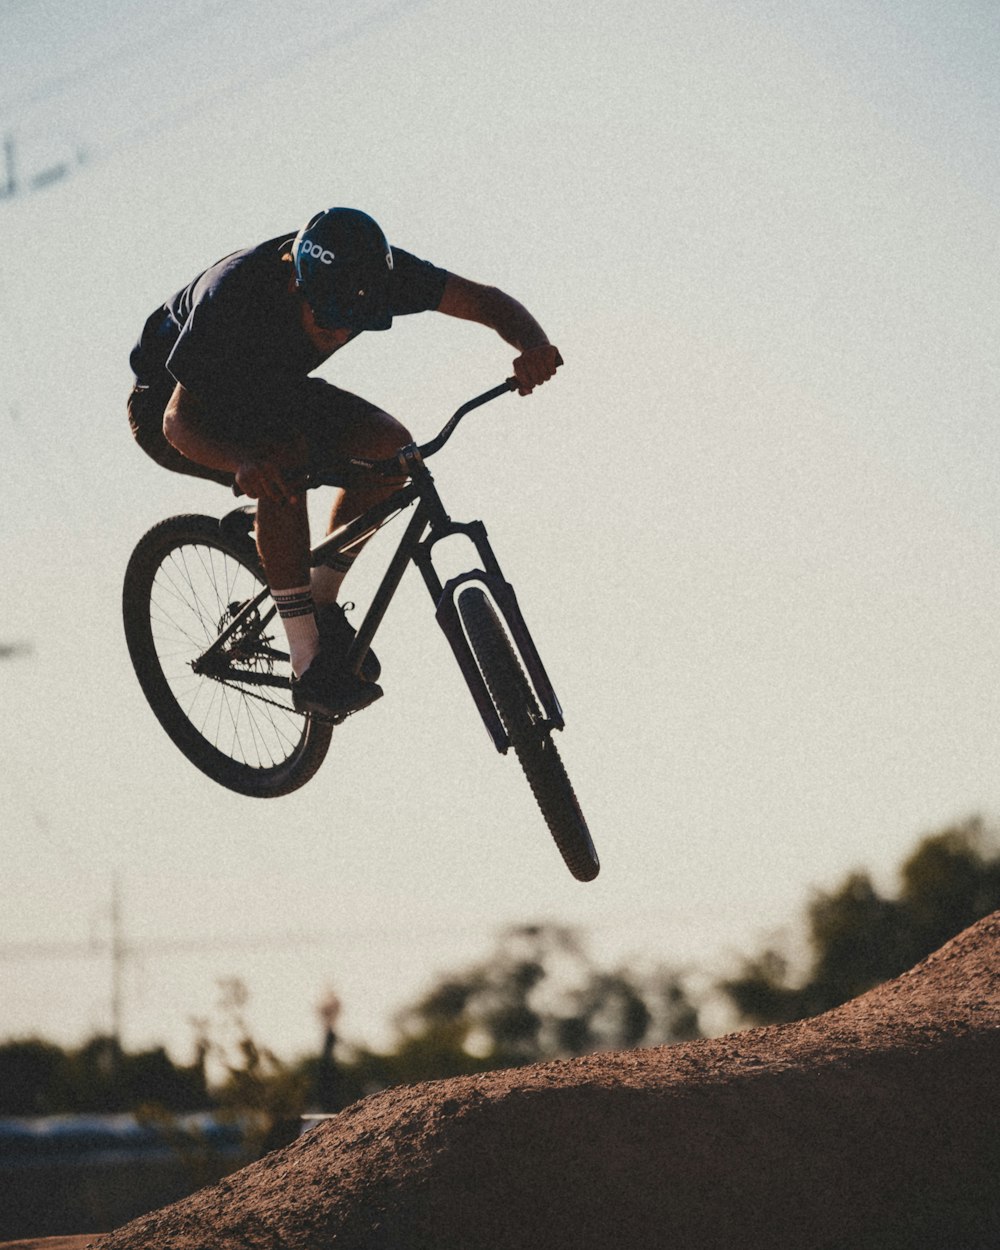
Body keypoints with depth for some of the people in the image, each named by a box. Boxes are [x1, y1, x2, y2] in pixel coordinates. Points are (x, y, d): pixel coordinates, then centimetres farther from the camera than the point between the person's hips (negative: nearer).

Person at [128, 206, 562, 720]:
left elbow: (487, 301, -20)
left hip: (265, 392, 6)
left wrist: (533, 346, -43)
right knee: (285, 460, -35)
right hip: (170, 404, -6)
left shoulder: (367, 274, -25)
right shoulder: (233, 293, -39)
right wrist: (243, 461, -56)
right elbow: (179, 420, -35)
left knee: (388, 447, -18)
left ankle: (321, 604, 0)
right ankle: (310, 667, -29)